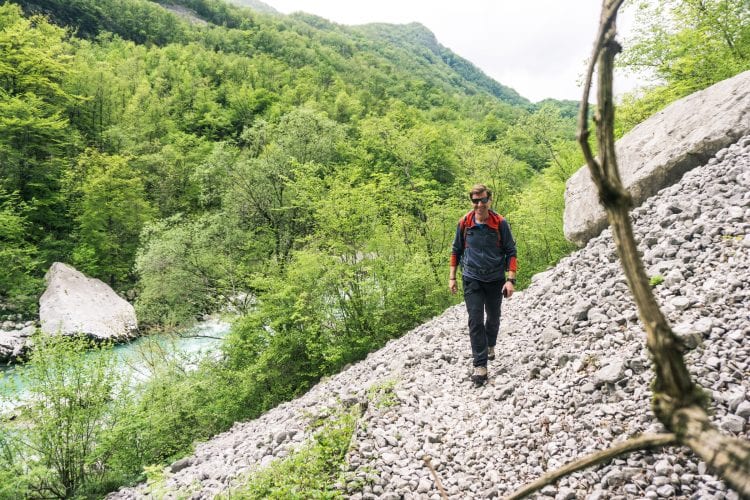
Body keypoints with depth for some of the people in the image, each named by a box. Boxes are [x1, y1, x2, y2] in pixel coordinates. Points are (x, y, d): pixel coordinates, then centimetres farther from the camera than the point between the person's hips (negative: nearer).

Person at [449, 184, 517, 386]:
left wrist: (511, 279, -10)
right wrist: (452, 277, 7)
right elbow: (456, 250, 8)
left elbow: (511, 252, -3)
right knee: (475, 321, -8)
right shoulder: (464, 223, -3)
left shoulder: (500, 223, -8)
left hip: (495, 279, 0)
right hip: (472, 279, 0)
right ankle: (480, 365, -4)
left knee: (493, 317, 16)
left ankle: (490, 345, 46)